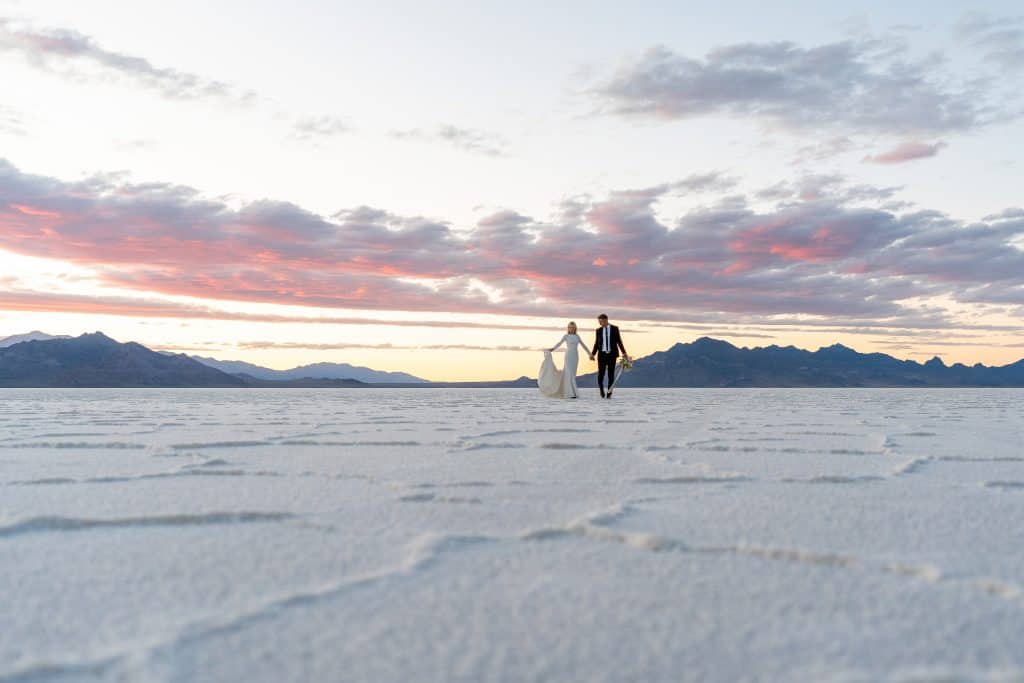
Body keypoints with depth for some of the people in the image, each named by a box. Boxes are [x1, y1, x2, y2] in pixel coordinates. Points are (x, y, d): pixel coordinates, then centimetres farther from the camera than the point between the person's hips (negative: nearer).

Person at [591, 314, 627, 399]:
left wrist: (624, 352, -3)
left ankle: (609, 393, 6)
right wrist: (592, 354, -6)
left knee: (611, 375, -2)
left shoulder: (615, 329, 1)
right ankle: (602, 391, 16)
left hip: (612, 354, -1)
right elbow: (596, 344, 7)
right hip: (602, 354, 1)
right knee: (600, 374, -8)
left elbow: (619, 341, 4)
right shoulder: (598, 330, 5)